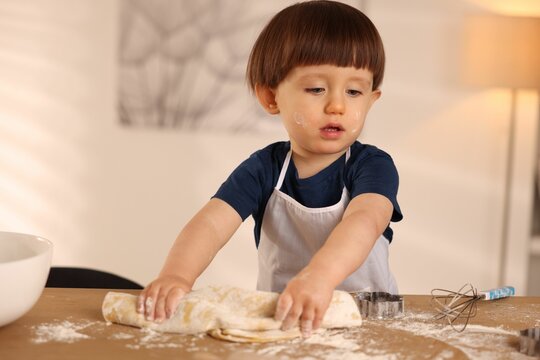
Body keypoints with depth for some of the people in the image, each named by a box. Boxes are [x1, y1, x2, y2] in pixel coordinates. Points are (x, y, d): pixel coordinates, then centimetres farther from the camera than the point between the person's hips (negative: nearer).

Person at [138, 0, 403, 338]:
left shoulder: (374, 166, -10)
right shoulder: (263, 169, -4)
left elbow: (365, 221, -31)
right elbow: (211, 223, -18)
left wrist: (319, 276, -52)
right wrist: (176, 276, -41)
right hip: (279, 319, 0)